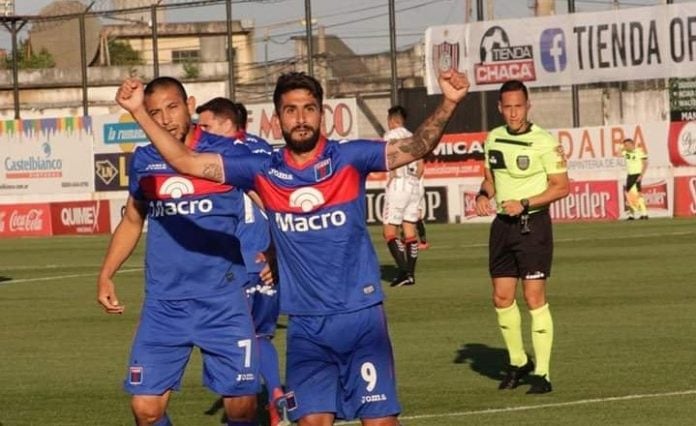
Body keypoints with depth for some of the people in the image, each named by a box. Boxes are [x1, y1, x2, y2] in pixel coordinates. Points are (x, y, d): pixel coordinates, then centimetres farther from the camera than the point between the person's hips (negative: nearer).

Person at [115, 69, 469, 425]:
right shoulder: (263, 171, 2)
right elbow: (185, 161, 3)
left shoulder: (349, 157, -3)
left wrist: (448, 103, -29)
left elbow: (415, 147, -12)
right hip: (306, 325, 2)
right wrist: (139, 112, -5)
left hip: (361, 316, -2)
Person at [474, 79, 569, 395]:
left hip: (532, 224, -6)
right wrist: (483, 195, -1)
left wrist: (524, 203, -20)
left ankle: (542, 373, -2)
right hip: (502, 225, 6)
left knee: (534, 298, -7)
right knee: (502, 298, 8)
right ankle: (518, 362, 27)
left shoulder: (544, 142, -12)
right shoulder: (493, 138, 7)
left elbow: (561, 186, -12)